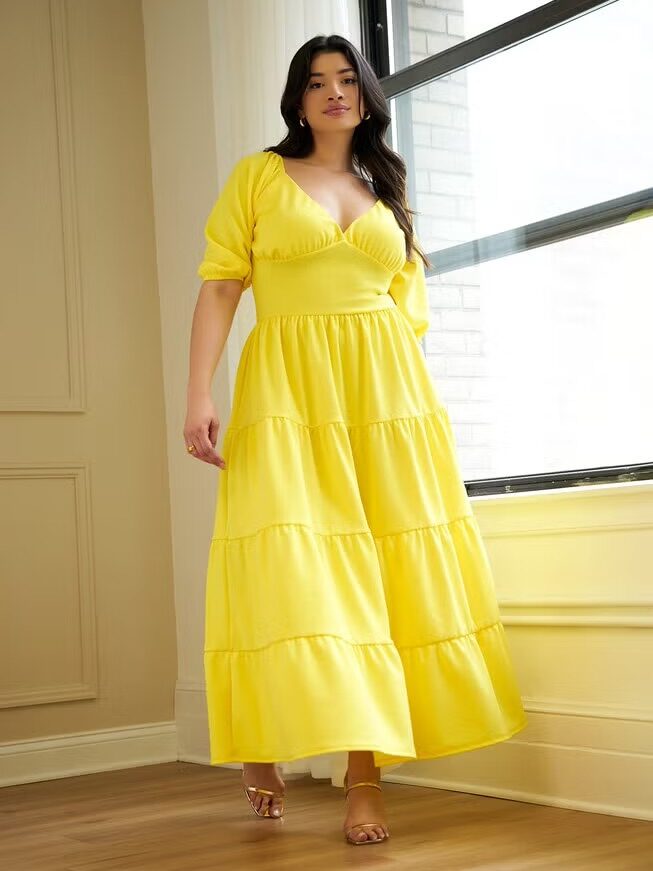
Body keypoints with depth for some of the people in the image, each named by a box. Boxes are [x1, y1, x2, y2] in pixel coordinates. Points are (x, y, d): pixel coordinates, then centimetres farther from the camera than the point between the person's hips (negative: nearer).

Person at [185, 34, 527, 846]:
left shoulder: (388, 194, 20)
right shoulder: (257, 175, 9)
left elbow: (410, 310, 17)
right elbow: (219, 288, 1)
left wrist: (417, 406, 8)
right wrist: (199, 396, -11)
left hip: (385, 389, 3)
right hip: (288, 386, -3)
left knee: (379, 570, -3)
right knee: (296, 565, -12)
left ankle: (366, 771, 1)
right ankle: (262, 741, 8)